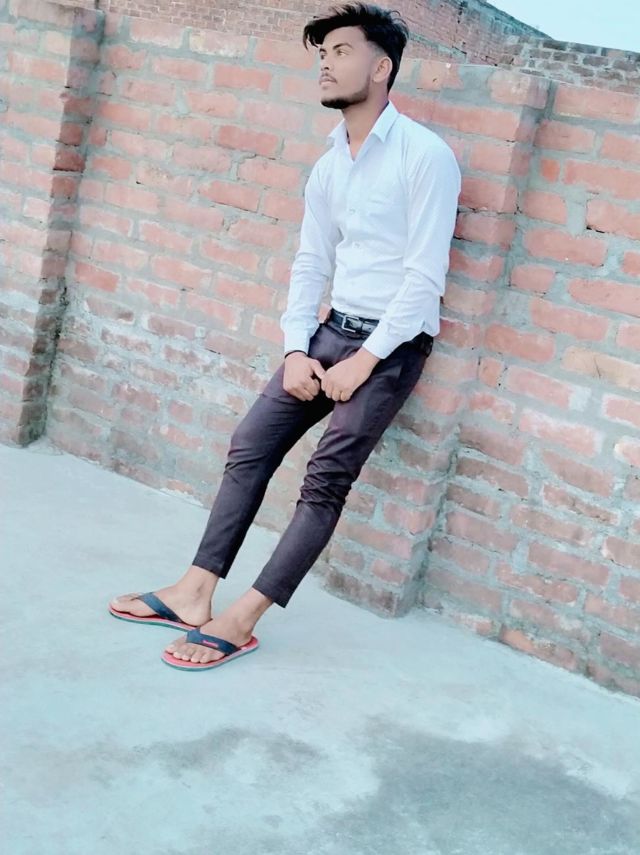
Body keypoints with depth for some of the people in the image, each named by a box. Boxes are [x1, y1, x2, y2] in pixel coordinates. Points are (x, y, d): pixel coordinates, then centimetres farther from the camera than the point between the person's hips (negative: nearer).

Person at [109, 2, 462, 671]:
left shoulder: (425, 156, -12)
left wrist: (364, 361, -16)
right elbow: (309, 264, 12)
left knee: (325, 480, -11)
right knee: (250, 447, 1)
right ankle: (194, 593, 6)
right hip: (330, 332, 7)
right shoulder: (328, 168, 11)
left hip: (391, 345, -7)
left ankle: (241, 622, -8)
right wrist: (295, 350, -2)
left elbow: (426, 276, -16)